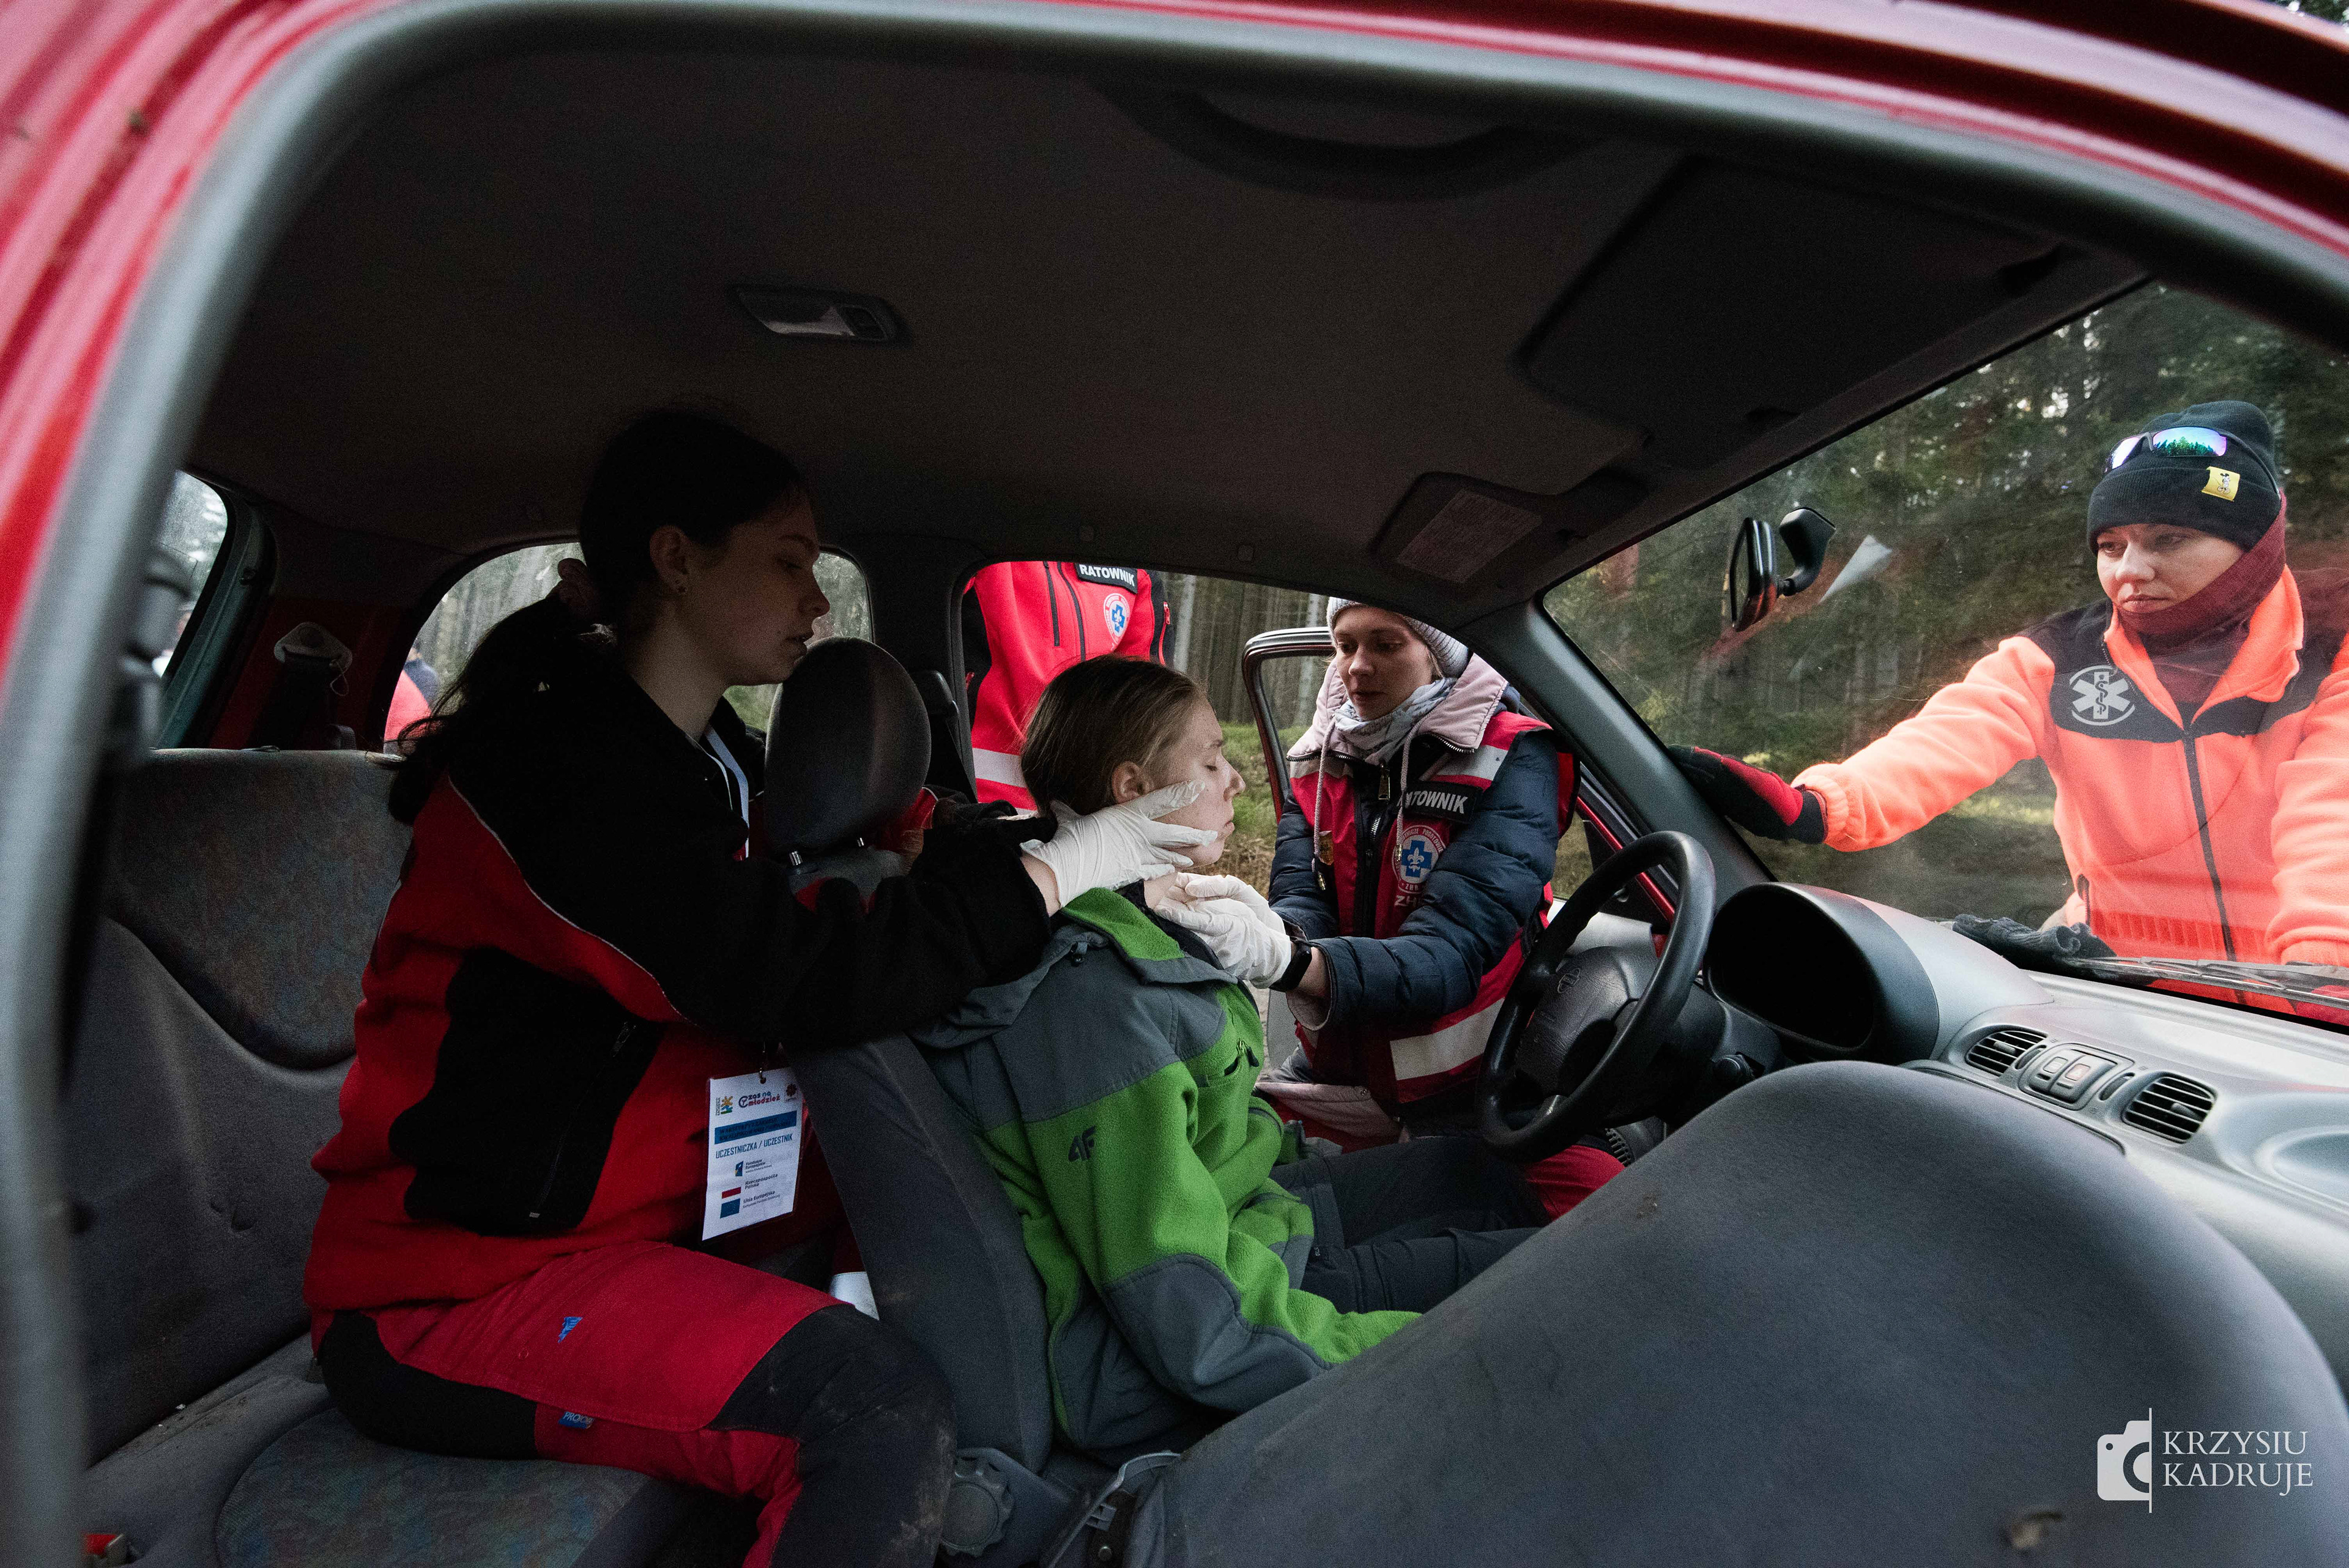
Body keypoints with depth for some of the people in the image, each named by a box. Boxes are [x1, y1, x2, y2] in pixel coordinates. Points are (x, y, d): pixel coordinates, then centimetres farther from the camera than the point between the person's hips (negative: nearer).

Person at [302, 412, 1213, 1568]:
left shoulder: (705, 758, 8)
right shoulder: (557, 764, -20)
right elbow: (804, 982, -28)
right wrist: (1064, 864, -20)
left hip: (645, 1214, 9)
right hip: (461, 1281, -9)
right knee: (882, 1409, -27)